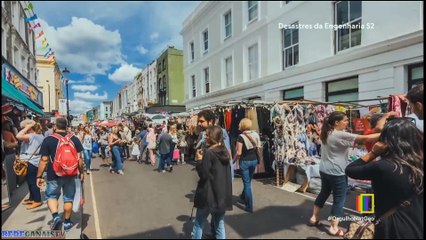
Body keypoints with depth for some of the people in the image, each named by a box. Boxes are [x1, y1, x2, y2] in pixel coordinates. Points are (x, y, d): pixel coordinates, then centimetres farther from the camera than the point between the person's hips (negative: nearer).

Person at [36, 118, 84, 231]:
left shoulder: (48, 140, -8)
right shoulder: (74, 139, -3)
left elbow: (44, 160, -9)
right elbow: (79, 158, -3)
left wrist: (39, 176, 0)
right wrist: (81, 172, 7)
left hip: (54, 175, -1)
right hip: (70, 174, 2)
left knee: (51, 196, 18)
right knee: (68, 198, 13)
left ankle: (55, 216, -3)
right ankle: (67, 222, 22)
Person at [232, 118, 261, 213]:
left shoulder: (241, 136, -17)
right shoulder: (256, 134, -2)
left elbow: (239, 153, -16)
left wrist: (234, 160, -1)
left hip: (245, 161, -5)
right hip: (254, 160, 6)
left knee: (247, 183, 5)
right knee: (248, 181, 23)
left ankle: (250, 207, 10)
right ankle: (243, 197, 45)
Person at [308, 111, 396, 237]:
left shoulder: (326, 133, 5)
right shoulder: (341, 135, -20)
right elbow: (365, 138, -22)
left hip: (324, 170, 8)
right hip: (336, 173, -8)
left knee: (324, 193, 21)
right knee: (339, 199, 6)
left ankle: (314, 218, 30)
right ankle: (334, 228, 17)